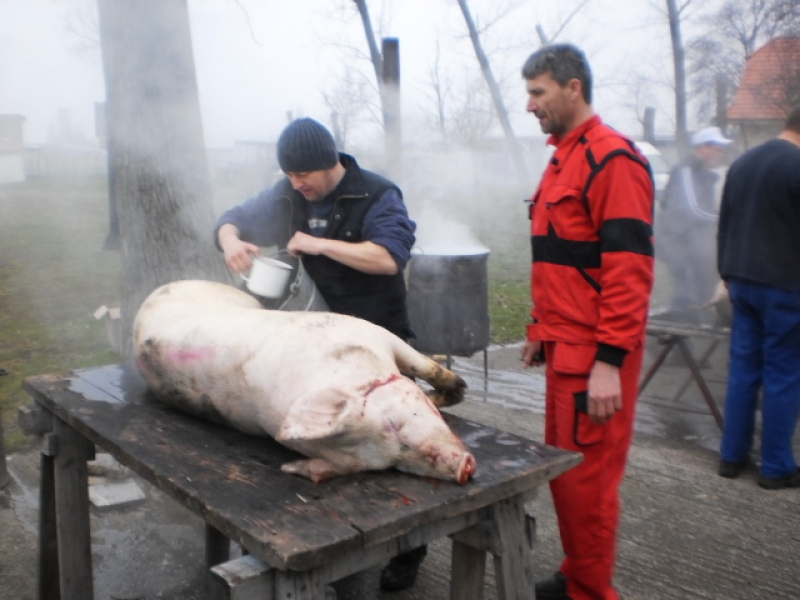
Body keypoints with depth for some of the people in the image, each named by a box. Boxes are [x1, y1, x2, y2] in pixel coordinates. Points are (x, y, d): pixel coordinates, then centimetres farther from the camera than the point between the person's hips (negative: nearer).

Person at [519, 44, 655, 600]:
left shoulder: (613, 159, -13)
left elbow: (629, 267, -19)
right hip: (565, 345, 9)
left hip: (595, 354, -9)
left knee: (587, 479, 0)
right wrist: (541, 329, 21)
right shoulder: (564, 159, 16)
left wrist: (609, 362, -22)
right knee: (563, 467, 16)